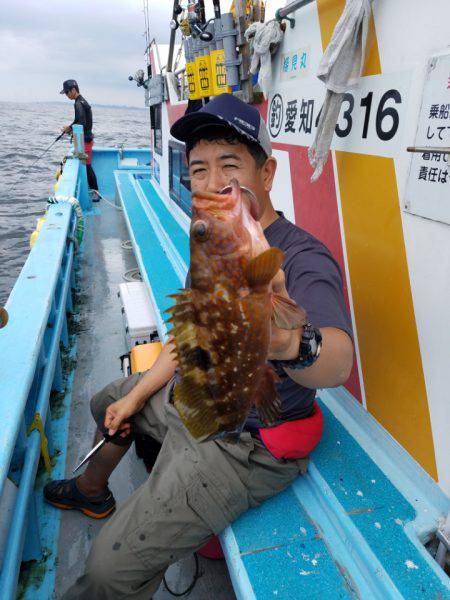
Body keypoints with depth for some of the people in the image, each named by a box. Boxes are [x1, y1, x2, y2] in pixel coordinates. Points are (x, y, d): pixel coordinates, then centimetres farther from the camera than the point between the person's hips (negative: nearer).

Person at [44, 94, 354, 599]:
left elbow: (338, 361, -48)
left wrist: (291, 343, -71)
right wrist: (139, 393, 12)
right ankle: (91, 492, 59)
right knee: (109, 402, 29)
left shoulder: (303, 260, -29)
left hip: (244, 445, -8)